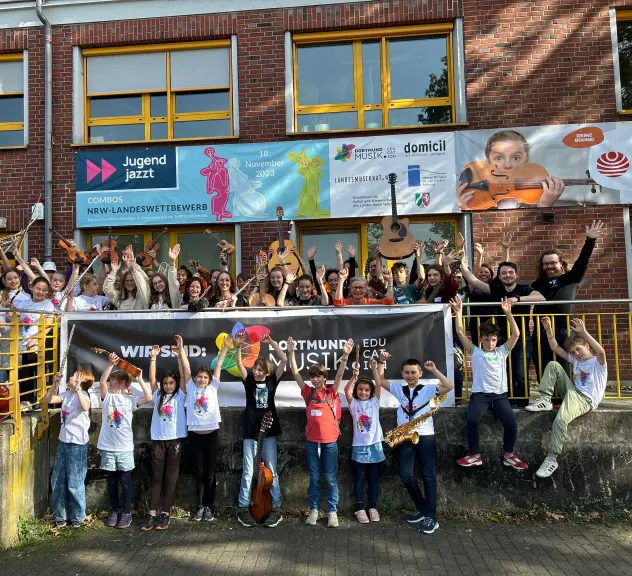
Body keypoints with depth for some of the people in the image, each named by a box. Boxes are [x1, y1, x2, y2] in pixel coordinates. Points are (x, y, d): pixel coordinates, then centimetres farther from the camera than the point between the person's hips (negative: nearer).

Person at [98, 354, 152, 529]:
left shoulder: (130, 399, 0)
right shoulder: (107, 397, 3)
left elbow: (149, 397, -15)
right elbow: (101, 383, -15)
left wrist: (140, 378, -14)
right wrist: (110, 364, -25)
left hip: (125, 447, -2)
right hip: (108, 446, 2)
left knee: (125, 481, 5)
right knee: (112, 480, 12)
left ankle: (127, 512, 16)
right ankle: (114, 511, 25)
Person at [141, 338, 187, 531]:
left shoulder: (180, 396, 3)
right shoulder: (158, 396, 9)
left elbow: (183, 376, -7)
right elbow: (152, 378, 0)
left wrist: (180, 354, -15)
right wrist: (153, 357, -7)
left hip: (175, 440, -2)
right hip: (158, 440, 2)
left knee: (170, 478, 4)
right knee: (156, 478, 5)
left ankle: (165, 514, 10)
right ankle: (153, 515, 7)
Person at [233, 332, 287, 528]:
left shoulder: (272, 381, 2)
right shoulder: (249, 380, 2)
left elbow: (284, 360, -7)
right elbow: (239, 363, -12)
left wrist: (271, 342, -13)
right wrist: (239, 346, -25)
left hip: (269, 431, 0)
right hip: (250, 432, 0)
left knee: (271, 470, 4)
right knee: (248, 471, 4)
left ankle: (276, 509, 11)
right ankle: (243, 509, 14)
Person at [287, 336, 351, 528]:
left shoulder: (332, 392, -3)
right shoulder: (308, 392, 2)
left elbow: (340, 374, -17)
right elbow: (295, 373, -3)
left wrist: (345, 355, -31)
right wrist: (291, 353, -12)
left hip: (330, 441, -2)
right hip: (312, 441, 2)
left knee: (331, 478, 7)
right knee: (314, 478, 12)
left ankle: (332, 512, 17)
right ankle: (314, 509, 23)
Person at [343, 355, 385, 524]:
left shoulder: (374, 402, 3)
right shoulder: (353, 403, 0)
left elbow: (379, 385, -10)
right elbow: (346, 391, -17)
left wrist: (374, 369, -23)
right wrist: (354, 377, -31)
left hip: (374, 445, 1)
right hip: (359, 446, -1)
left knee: (374, 479, 10)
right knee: (359, 479, 7)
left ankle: (373, 507, 23)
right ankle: (360, 508, 17)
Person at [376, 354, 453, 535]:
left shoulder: (427, 390, 1)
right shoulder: (398, 389, 10)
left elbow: (449, 386, -13)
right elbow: (379, 380, 8)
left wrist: (434, 370, -15)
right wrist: (381, 362, 0)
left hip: (426, 436, -3)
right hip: (406, 437, 3)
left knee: (428, 476, 1)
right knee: (406, 475, -2)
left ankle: (430, 517, 5)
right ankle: (421, 508, 19)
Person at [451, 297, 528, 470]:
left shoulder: (502, 351, 17)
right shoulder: (475, 352, 12)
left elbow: (516, 334, 7)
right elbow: (460, 333, 4)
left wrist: (508, 312, 1)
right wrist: (458, 312, 1)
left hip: (500, 395, 2)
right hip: (480, 394, -2)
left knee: (511, 423, -19)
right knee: (472, 420, -26)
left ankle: (509, 456, 6)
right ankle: (475, 455, -7)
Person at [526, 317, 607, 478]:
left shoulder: (598, 362, -2)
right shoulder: (575, 360, 19)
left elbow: (601, 352, -28)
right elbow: (556, 348, 15)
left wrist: (584, 332, -34)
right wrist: (549, 330, 1)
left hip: (585, 400, -8)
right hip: (573, 393, 8)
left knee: (560, 420, -34)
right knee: (553, 365, -3)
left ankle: (552, 459, -20)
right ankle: (545, 400, -9)